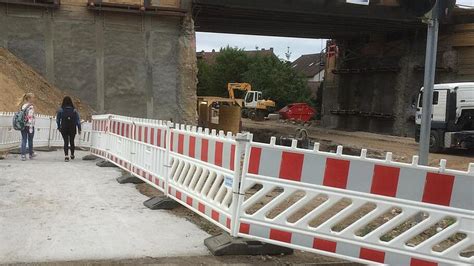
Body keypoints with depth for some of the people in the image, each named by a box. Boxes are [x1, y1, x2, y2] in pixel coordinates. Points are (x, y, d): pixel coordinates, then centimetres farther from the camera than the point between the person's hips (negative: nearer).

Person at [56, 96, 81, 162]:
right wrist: (79, 129, 1)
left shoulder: (61, 110, -6)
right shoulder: (74, 110, -7)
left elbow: (57, 119, 2)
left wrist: (58, 127, 15)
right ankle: (72, 155, 33)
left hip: (64, 129, -1)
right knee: (72, 141, 17)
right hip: (72, 129, 1)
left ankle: (66, 156, -13)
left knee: (66, 142, 3)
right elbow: (78, 120, -6)